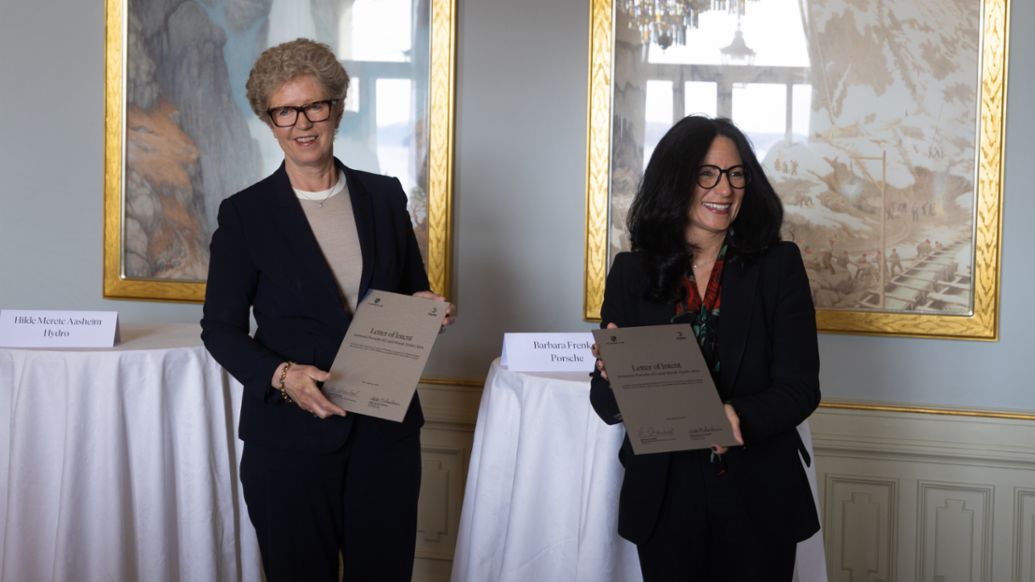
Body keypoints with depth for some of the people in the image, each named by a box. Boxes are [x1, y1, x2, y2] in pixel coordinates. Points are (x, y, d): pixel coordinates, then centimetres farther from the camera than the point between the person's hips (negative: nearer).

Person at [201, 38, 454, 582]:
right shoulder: (244, 213, -2)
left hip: (386, 429, 3)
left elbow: (414, 295, 16)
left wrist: (427, 312, -8)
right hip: (289, 434, -2)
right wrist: (282, 375, -18)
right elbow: (220, 328, -1)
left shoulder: (385, 196, 7)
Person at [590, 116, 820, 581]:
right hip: (664, 501, 1)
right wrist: (614, 375, -22)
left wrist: (740, 417, -26)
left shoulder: (779, 265, -1)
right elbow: (607, 405, 1)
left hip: (759, 502, -1)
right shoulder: (632, 272, 1)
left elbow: (800, 388, -7)